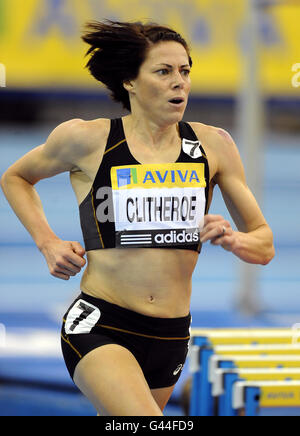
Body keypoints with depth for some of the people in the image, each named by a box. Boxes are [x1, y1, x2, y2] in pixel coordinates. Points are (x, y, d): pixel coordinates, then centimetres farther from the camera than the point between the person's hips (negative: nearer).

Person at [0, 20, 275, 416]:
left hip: (171, 338, 5)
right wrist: (48, 242, 2)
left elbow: (264, 245, 11)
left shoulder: (213, 145, 4)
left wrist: (232, 240, -12)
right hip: (98, 326, -5)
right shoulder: (86, 139, -4)